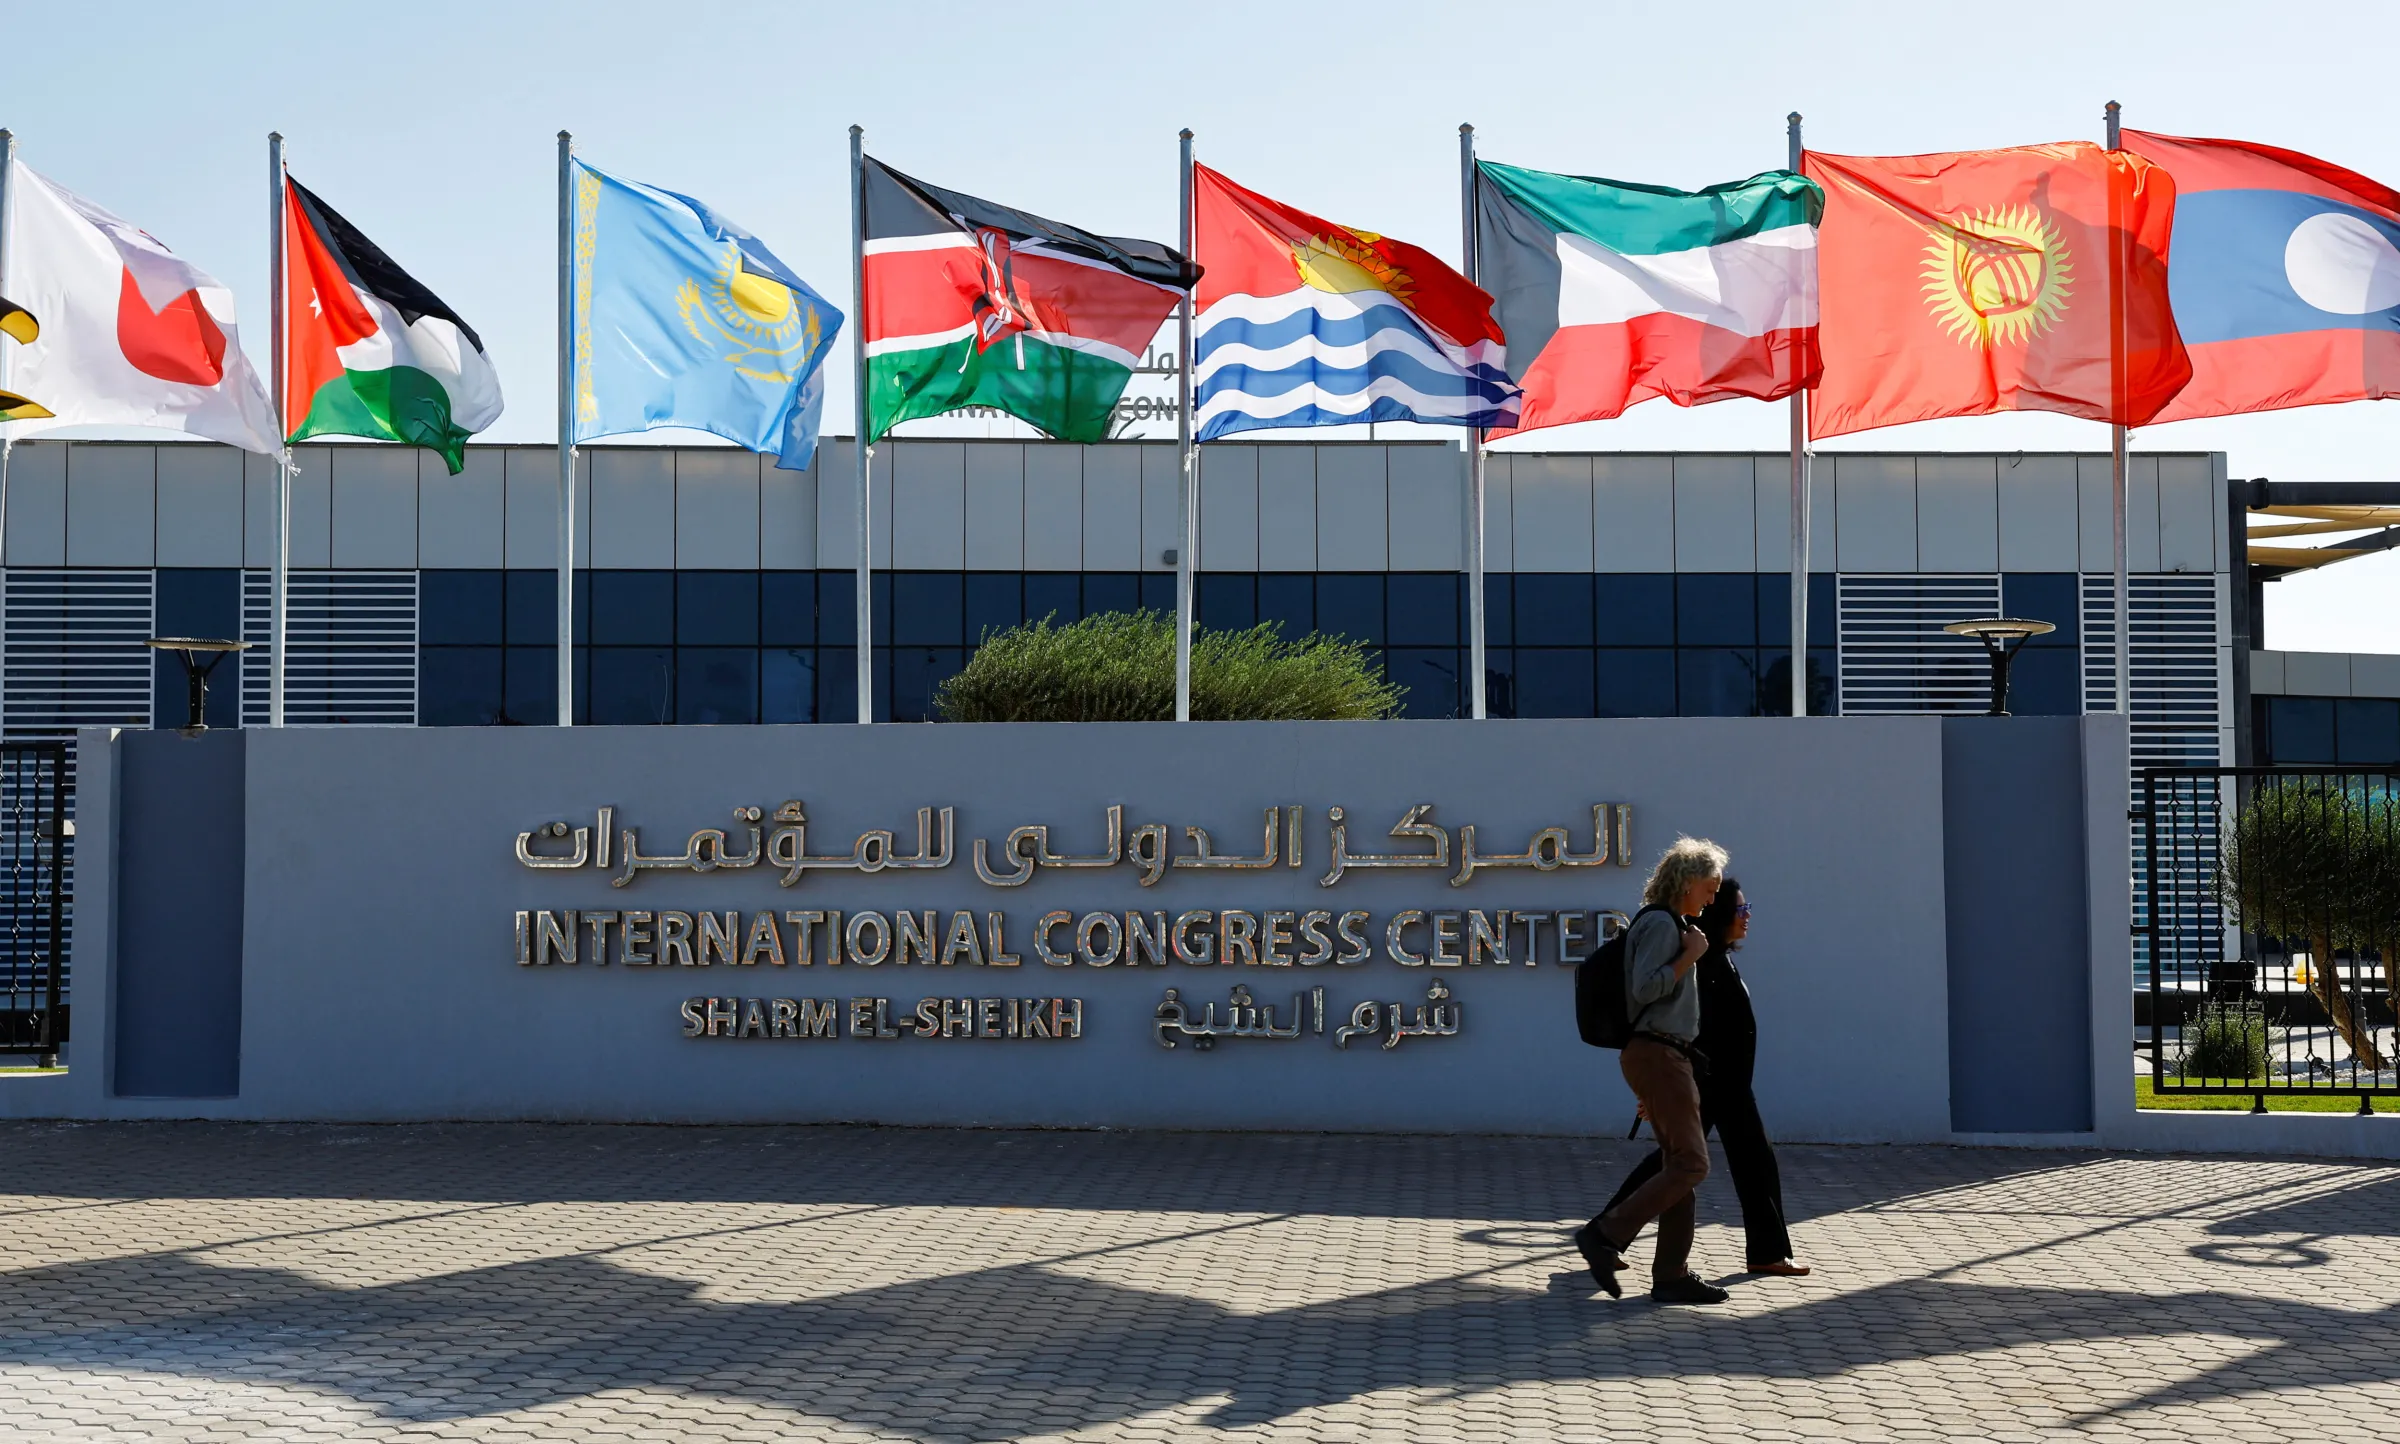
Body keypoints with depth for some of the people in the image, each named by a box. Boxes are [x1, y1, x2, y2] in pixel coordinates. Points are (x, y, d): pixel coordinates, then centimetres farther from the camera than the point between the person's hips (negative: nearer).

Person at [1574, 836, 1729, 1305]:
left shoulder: (1671, 924, 21)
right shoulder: (1661, 922, -11)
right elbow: (1645, 988, -23)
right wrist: (1689, 956, -13)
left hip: (1666, 1057, 11)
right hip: (1657, 1054, -11)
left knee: (1680, 1165, 8)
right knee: (1690, 1164, -13)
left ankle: (1671, 1275, 9)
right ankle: (1605, 1235, -15)